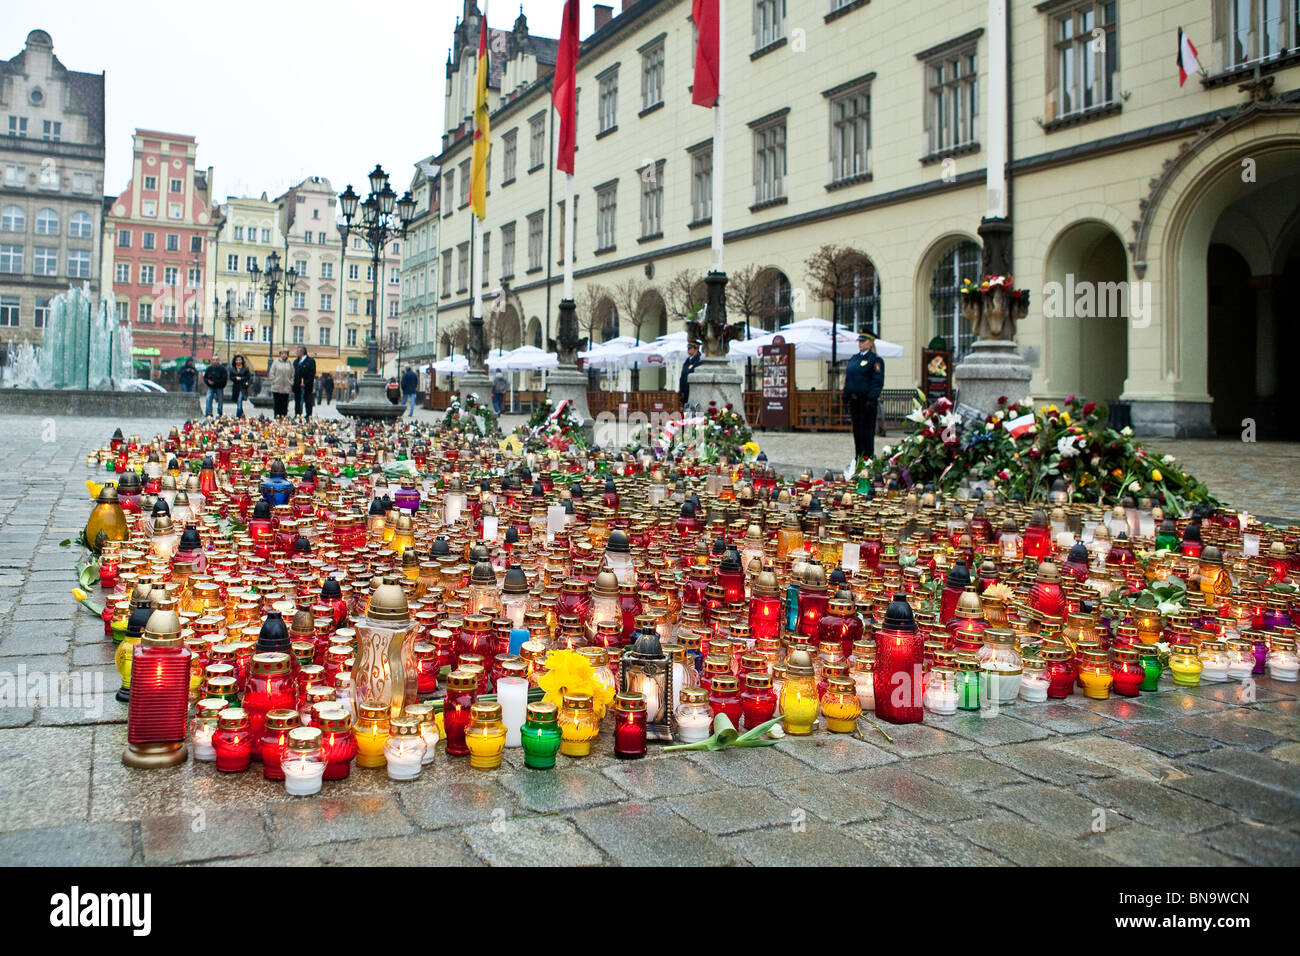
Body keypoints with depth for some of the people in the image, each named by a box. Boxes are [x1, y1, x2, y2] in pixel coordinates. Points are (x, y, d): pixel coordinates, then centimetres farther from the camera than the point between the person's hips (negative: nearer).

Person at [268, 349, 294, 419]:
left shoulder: (290, 363, 9)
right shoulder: (276, 362, 2)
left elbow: (292, 375, 13)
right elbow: (271, 373, 3)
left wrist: (291, 383, 4)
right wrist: (274, 381, -4)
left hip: (286, 387, 2)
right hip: (277, 387, -2)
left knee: (285, 403, 2)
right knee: (277, 403, 1)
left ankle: (284, 415, 5)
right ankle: (277, 415, 5)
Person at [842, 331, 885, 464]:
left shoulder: (875, 360, -6)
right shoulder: (853, 359, 15)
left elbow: (878, 381, -12)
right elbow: (848, 378, 18)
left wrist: (871, 399, -19)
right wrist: (846, 397, 11)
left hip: (866, 399, -7)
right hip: (854, 400, 7)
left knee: (867, 429, -2)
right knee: (857, 428, 10)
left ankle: (868, 457, 4)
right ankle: (858, 457, 17)